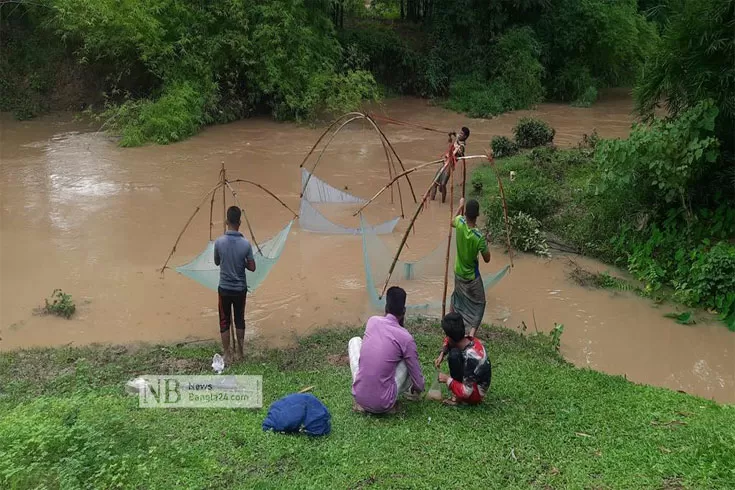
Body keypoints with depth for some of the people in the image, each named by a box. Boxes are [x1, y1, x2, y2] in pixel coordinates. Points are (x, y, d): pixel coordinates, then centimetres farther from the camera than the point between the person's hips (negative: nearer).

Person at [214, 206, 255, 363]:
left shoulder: (219, 242, -13)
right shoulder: (246, 244, -14)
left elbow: (217, 262, 4)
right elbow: (252, 267, -6)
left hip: (224, 288, -1)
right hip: (241, 288, 1)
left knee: (224, 322, 11)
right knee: (240, 320, 17)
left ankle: (227, 354, 17)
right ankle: (240, 351, 27)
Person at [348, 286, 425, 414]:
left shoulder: (372, 321, 3)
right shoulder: (406, 338, -8)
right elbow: (419, 383, 1)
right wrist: (418, 389, 26)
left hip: (359, 397, 3)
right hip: (383, 404, -3)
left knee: (355, 341, 21)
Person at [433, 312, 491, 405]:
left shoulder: (470, 357, -33)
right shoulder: (469, 340, -11)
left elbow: (466, 392, -31)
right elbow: (448, 340, 13)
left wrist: (447, 379, -18)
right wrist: (442, 354, -3)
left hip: (475, 394, -9)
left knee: (454, 355, -24)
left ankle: (457, 397, -9)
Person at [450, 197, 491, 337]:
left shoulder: (460, 223, -19)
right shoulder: (479, 237, -29)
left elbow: (452, 222, 9)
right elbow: (487, 259, -14)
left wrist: (460, 206, 18)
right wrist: (486, 242, -1)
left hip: (458, 272, 5)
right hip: (472, 276, -5)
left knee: (457, 297, 29)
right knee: (478, 304, 9)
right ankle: (472, 334, -5)